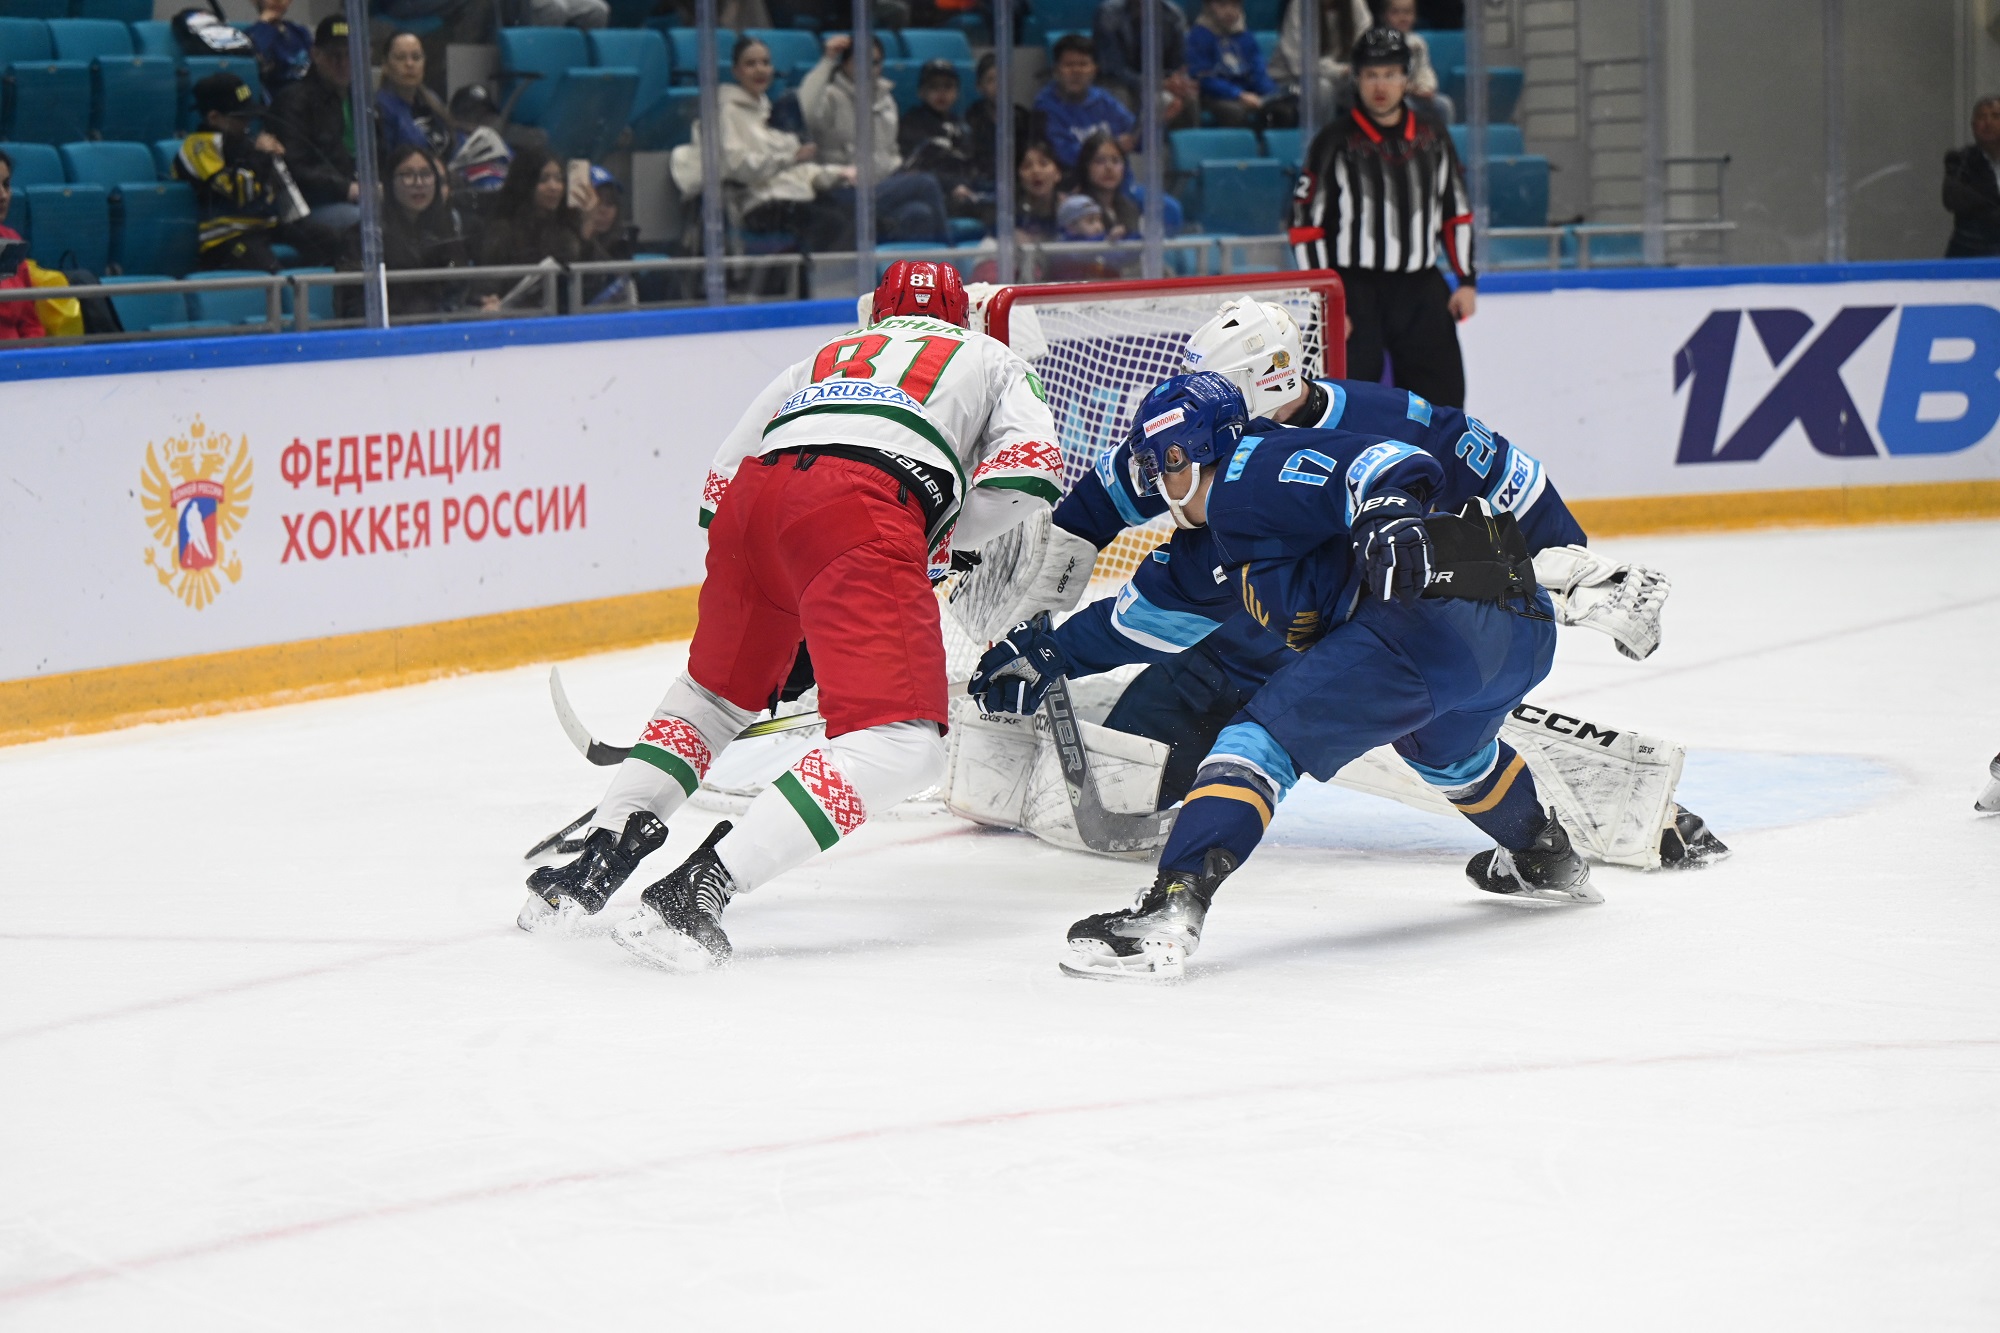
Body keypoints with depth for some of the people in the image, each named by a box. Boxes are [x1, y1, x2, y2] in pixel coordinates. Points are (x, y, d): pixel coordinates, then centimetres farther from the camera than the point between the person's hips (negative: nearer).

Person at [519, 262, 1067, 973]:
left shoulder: (824, 357, 39)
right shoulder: (990, 357, 31)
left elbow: (720, 483, 34)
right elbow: (1028, 468, 11)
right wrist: (945, 537, 25)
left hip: (755, 492, 6)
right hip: (863, 511, -5)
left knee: (716, 692, 30)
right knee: (900, 745, -10)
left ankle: (595, 860, 22)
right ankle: (693, 892, -23)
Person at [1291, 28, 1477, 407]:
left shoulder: (1433, 138, 8)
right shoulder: (1336, 141, -6)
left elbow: (1456, 213, 16)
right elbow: (1306, 226, -7)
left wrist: (1467, 280, 8)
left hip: (1421, 288, 4)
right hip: (1354, 288, -4)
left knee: (1442, 391, 7)